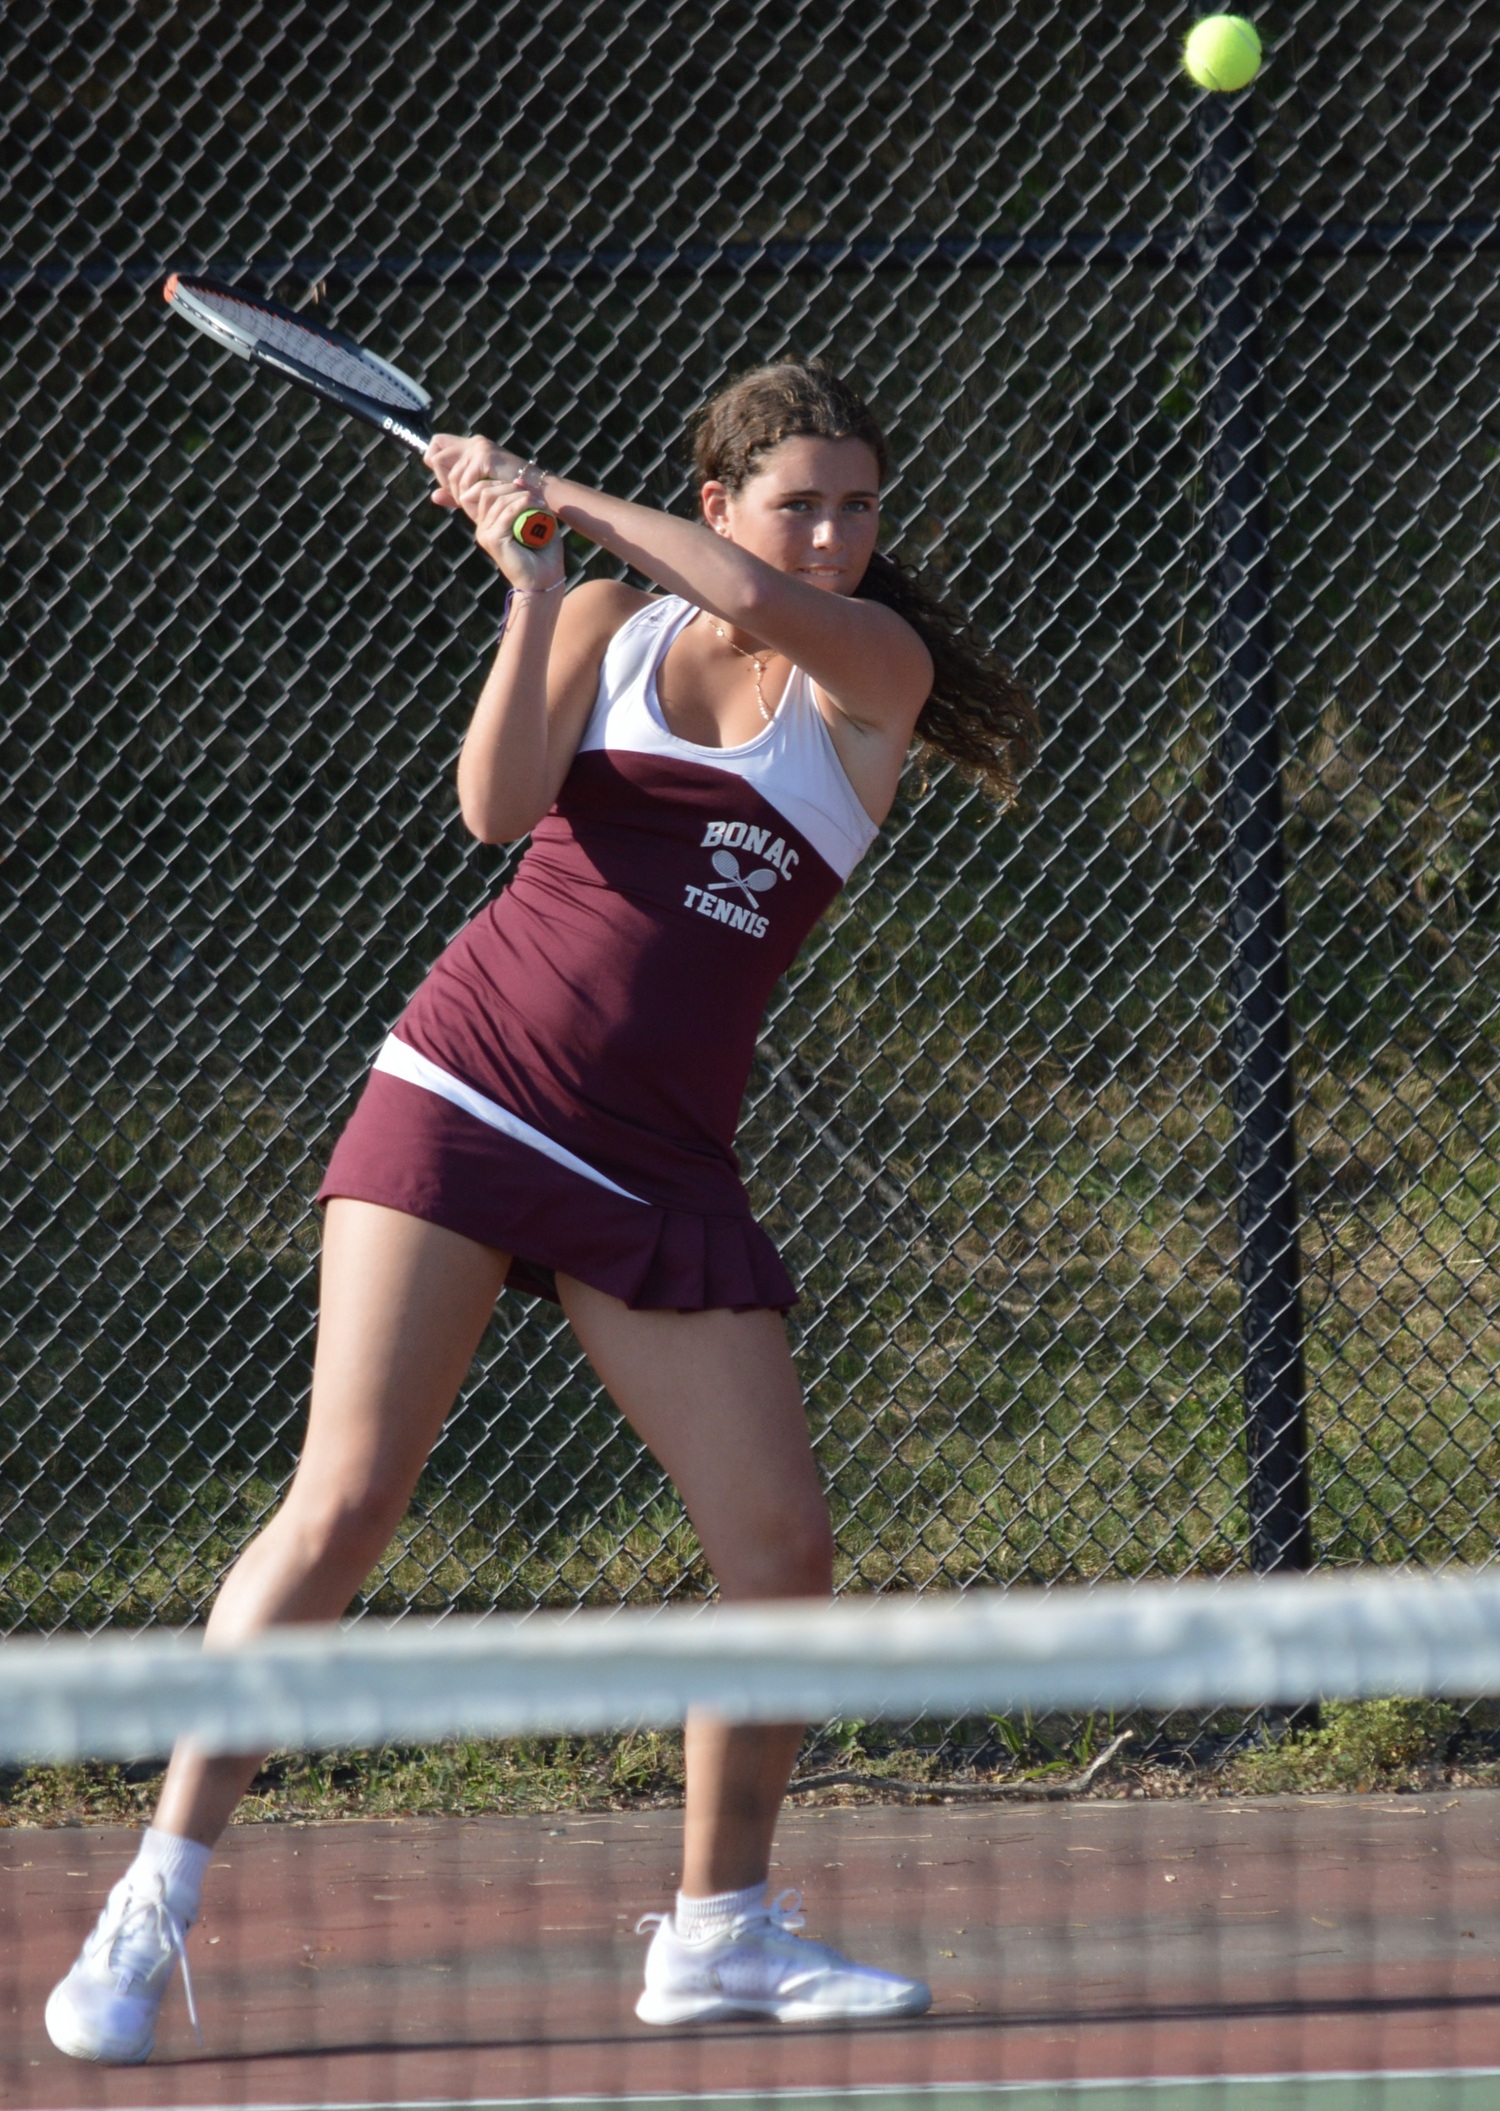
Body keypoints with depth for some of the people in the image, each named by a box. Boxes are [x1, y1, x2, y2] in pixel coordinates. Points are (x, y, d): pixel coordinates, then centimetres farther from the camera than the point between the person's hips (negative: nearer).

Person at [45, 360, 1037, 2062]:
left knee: (782, 1547, -5)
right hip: (467, 1089, -2)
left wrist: (566, 498, -10)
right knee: (344, 1502, -13)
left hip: (657, 1164, 2)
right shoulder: (605, 630, 7)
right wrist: (532, 581, -16)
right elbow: (497, 804, -9)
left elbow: (763, 606, -16)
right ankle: (155, 1905, -11)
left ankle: (720, 1927, 13)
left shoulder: (877, 669, 5)